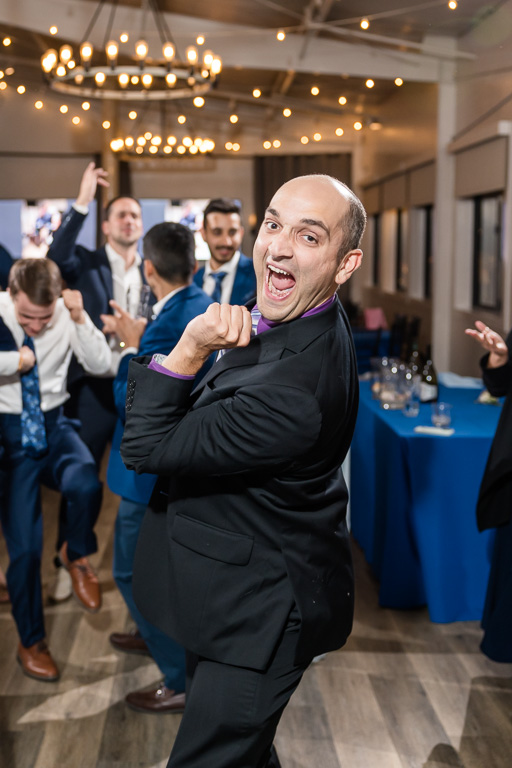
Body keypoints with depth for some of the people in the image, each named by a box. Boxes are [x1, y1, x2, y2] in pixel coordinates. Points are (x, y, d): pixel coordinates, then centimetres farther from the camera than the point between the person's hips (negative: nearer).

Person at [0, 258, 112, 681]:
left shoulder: (67, 316, -9)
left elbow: (101, 365, -8)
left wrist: (80, 319, -19)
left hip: (54, 425, 1)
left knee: (86, 485, -33)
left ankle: (77, 555, 2)